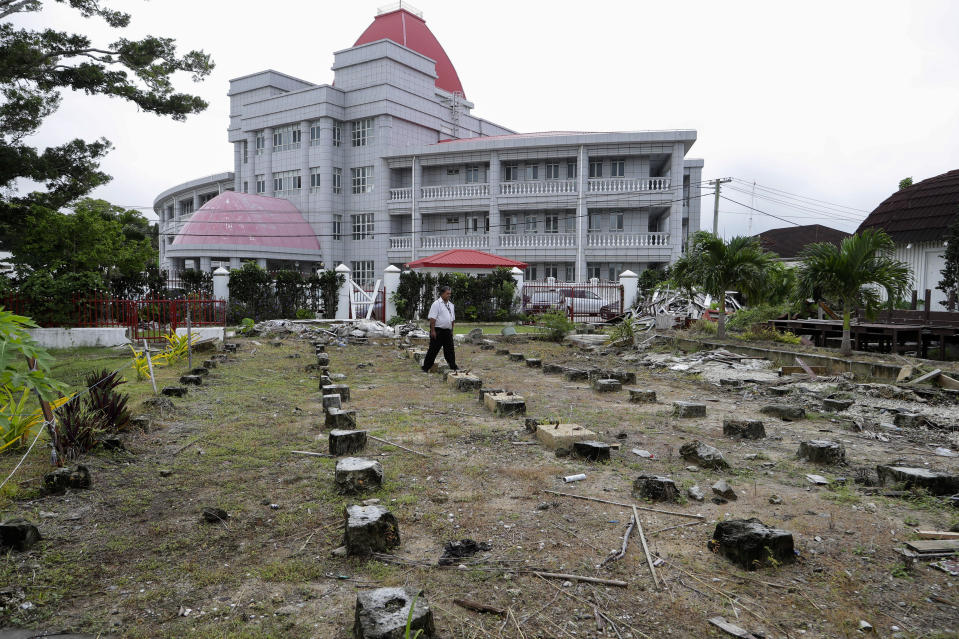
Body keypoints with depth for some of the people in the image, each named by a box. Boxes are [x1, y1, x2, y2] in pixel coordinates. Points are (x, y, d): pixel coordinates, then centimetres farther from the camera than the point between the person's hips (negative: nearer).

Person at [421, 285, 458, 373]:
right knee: (433, 350, -1)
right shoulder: (437, 304, -9)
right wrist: (433, 331, -19)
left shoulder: (450, 305, 15)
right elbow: (432, 318, -14)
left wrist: (451, 330, 18)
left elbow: (453, 319, 22)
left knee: (450, 350, 9)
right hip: (438, 331, -6)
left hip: (447, 331, 6)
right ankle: (425, 368, 8)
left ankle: (453, 367, 15)